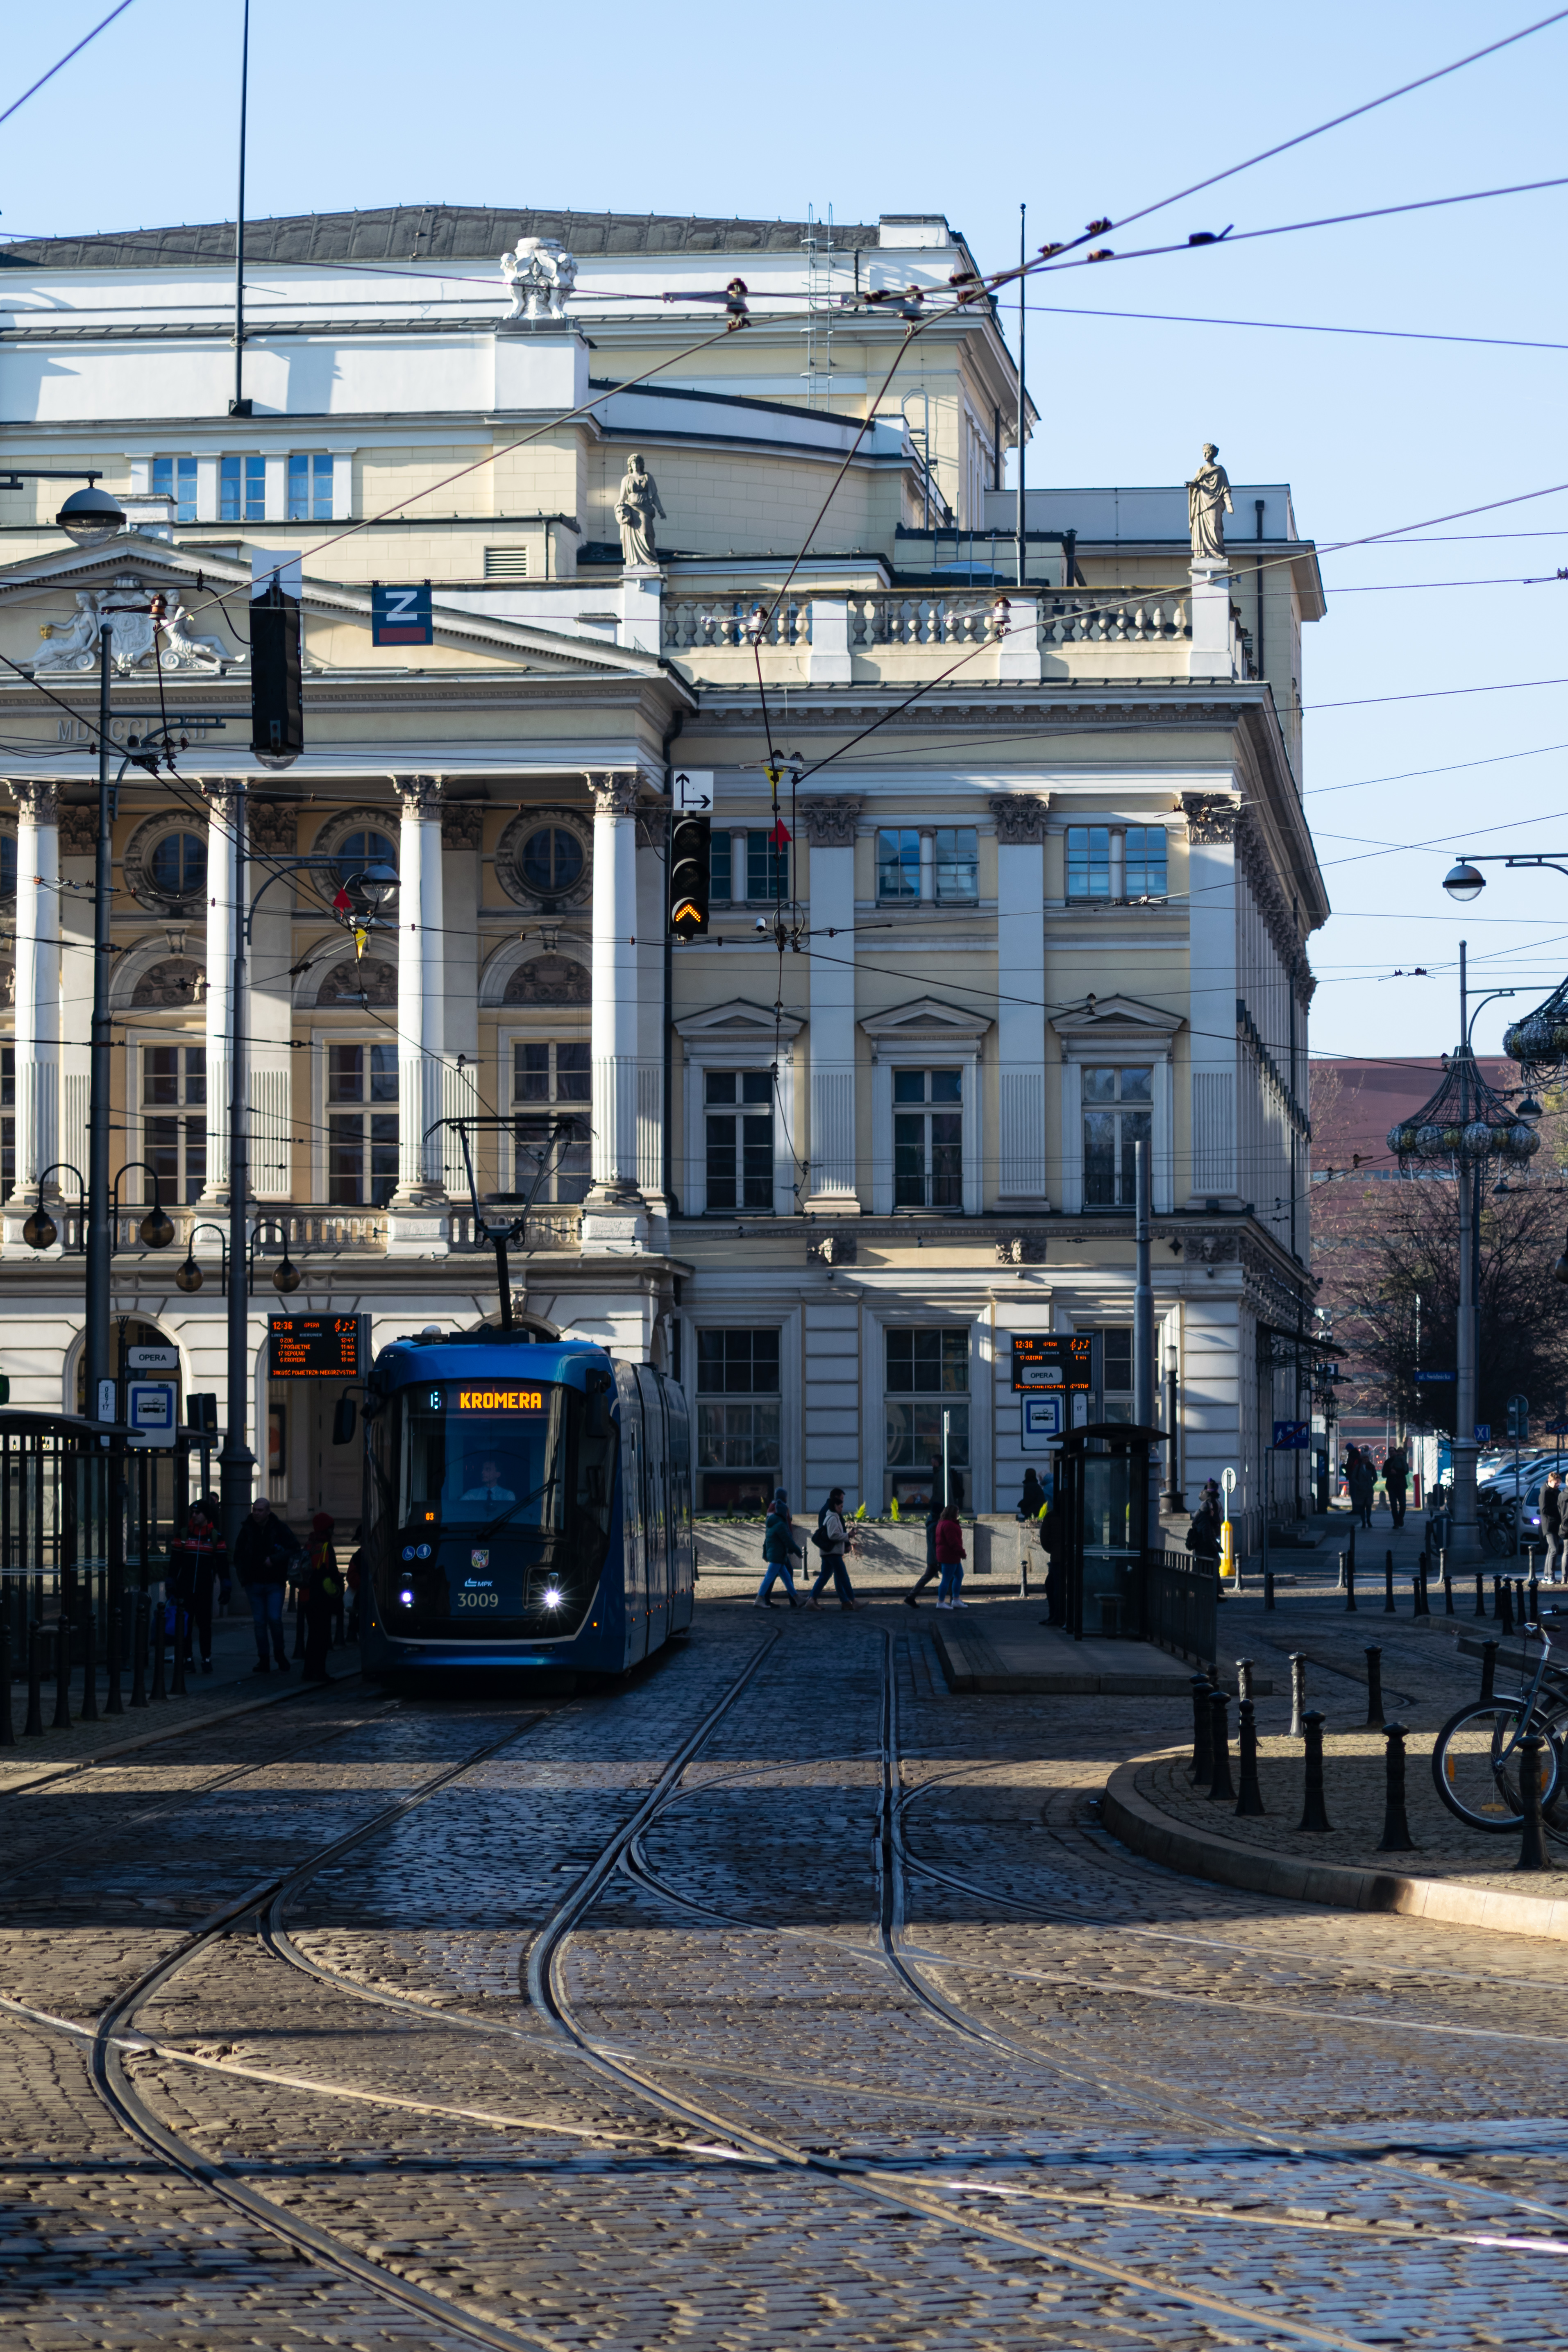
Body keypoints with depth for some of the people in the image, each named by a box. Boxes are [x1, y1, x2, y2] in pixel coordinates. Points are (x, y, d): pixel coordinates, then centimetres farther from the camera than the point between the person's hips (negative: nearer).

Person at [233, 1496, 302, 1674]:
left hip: (275, 1584, -3)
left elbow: (295, 1548, -5)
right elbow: (238, 1555, 14)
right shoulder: (247, 1529, 3)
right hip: (255, 1584, 3)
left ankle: (280, 1655, 7)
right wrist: (242, 1577, 5)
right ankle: (263, 1661, 8)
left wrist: (275, 1559, -15)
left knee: (275, 1619, -13)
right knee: (259, 1623, 3)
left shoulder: (279, 1529, -5)